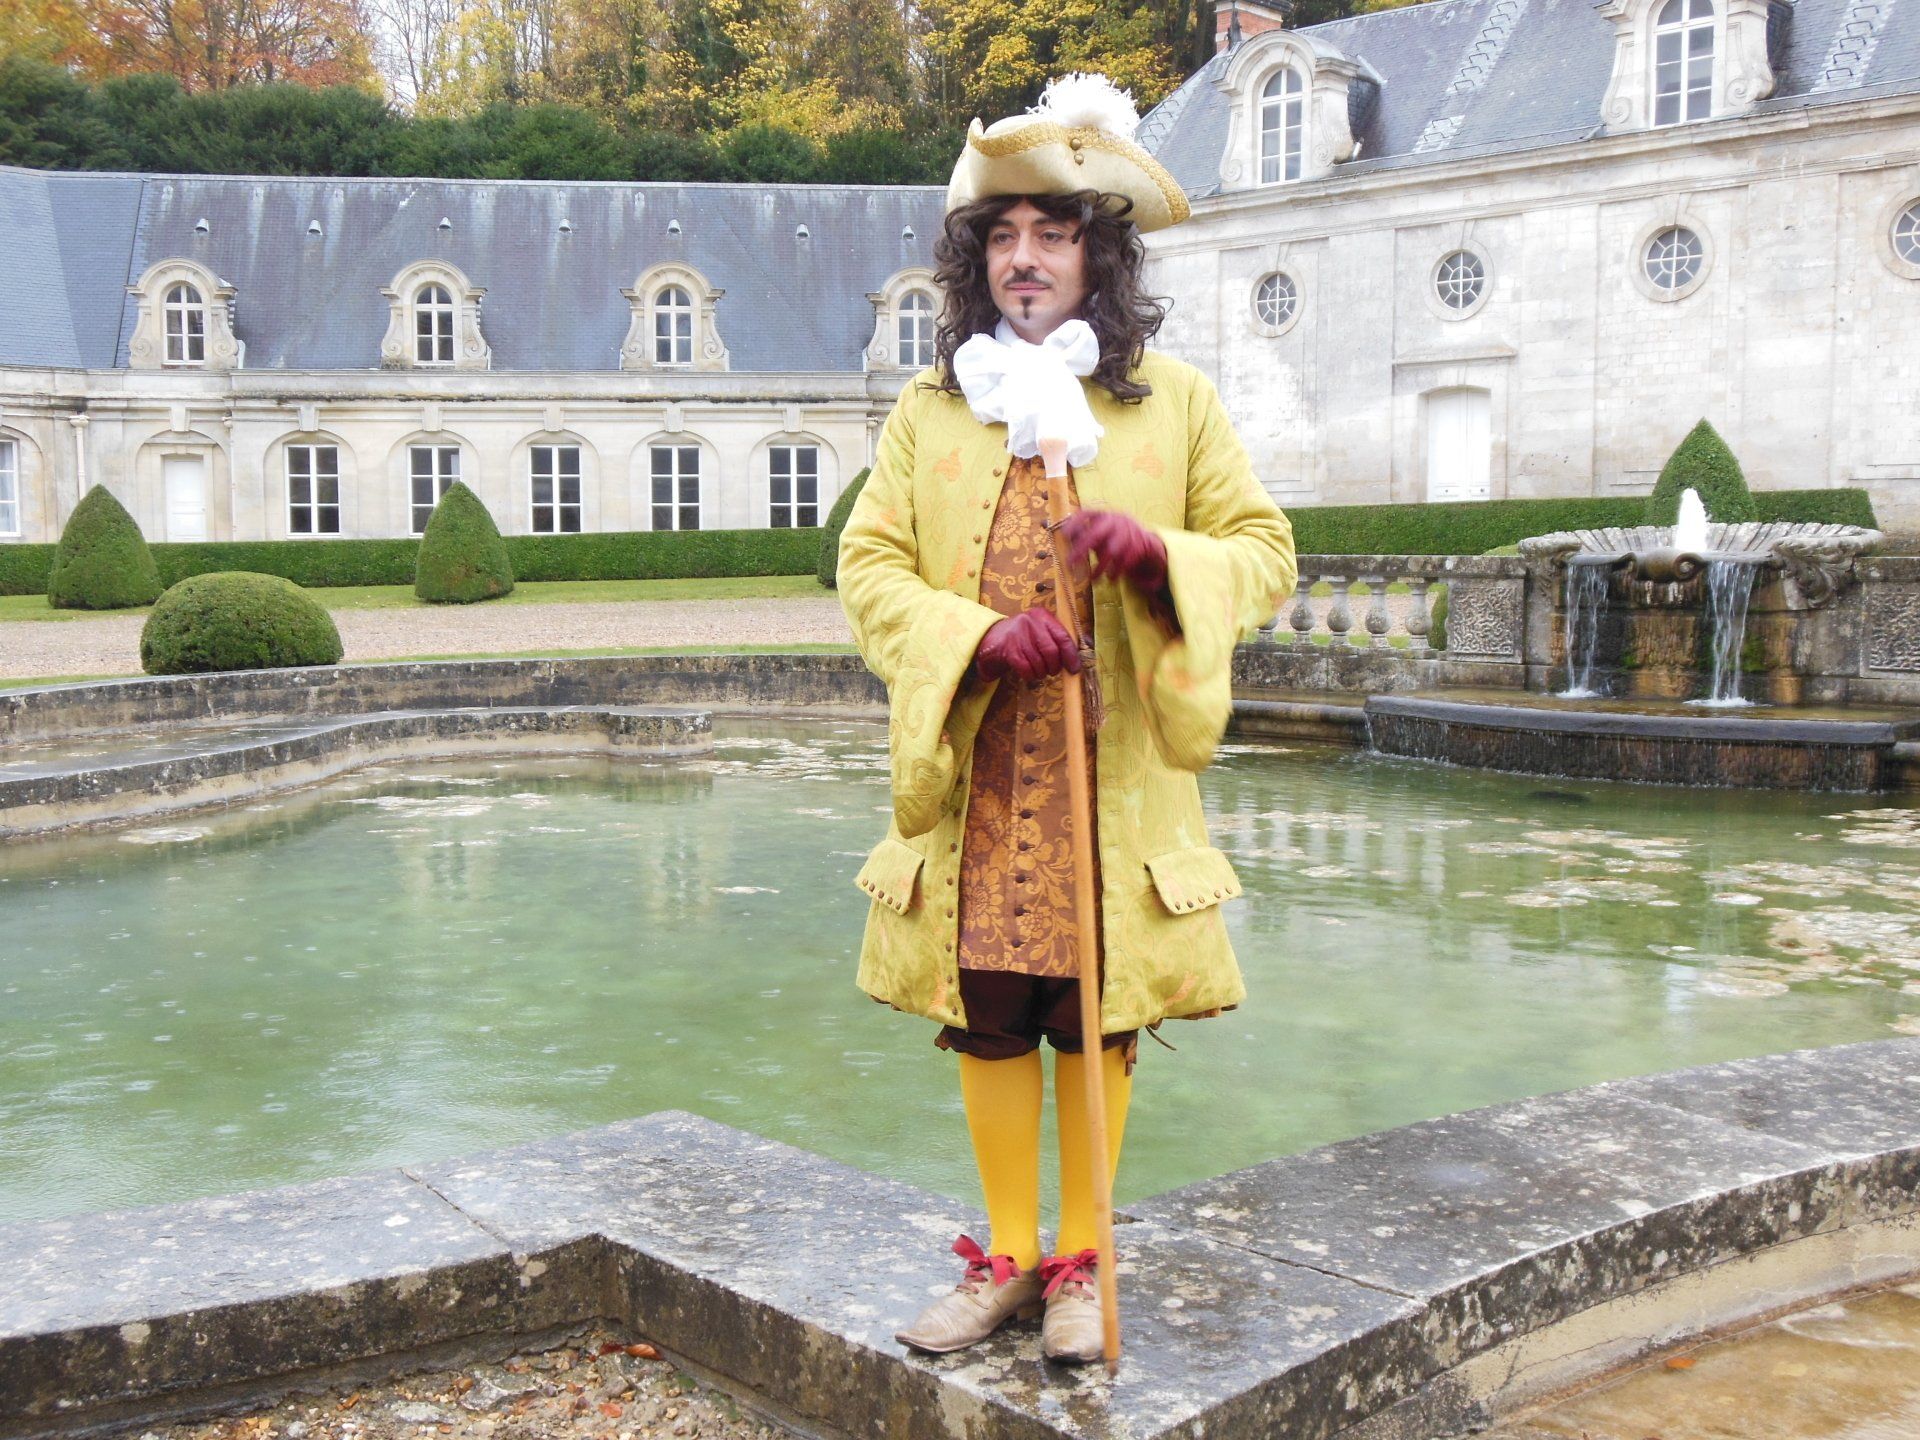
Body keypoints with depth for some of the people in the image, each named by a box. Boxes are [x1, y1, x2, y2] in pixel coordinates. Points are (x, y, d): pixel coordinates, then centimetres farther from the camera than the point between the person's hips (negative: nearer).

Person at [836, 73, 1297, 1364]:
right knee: (986, 1021, 7)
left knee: (1099, 1023, 5)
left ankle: (1080, 1261, 22)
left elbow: (1266, 554, 5)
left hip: (1116, 778, -1)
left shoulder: (1174, 400, 5)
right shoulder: (931, 407, 8)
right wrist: (977, 634, -14)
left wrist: (1156, 551, -16)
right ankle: (1009, 1257, 24)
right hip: (974, 778, 2)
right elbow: (869, 567, 5)